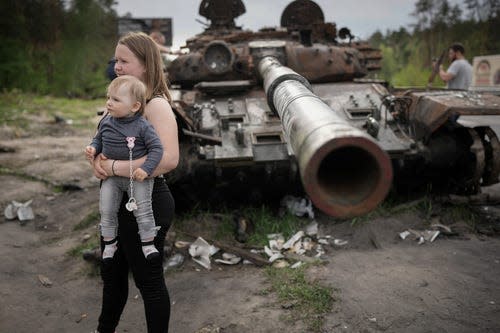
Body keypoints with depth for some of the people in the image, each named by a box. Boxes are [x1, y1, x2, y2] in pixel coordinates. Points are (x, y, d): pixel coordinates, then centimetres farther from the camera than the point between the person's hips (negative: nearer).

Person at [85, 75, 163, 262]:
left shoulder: (142, 127, -17)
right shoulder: (106, 122, -1)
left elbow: (156, 148, -15)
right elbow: (99, 139, 16)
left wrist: (146, 169, -25)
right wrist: (93, 148, -5)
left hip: (137, 176, -5)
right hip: (111, 176, 5)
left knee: (142, 209, -7)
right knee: (106, 211, 6)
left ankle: (148, 244, 7)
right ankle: (109, 243, 24)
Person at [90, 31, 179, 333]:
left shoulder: (156, 105, -20)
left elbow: (169, 159, -34)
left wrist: (115, 167, -27)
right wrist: (97, 159, -8)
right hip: (117, 201, 9)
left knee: (148, 279, 7)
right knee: (112, 272, 25)